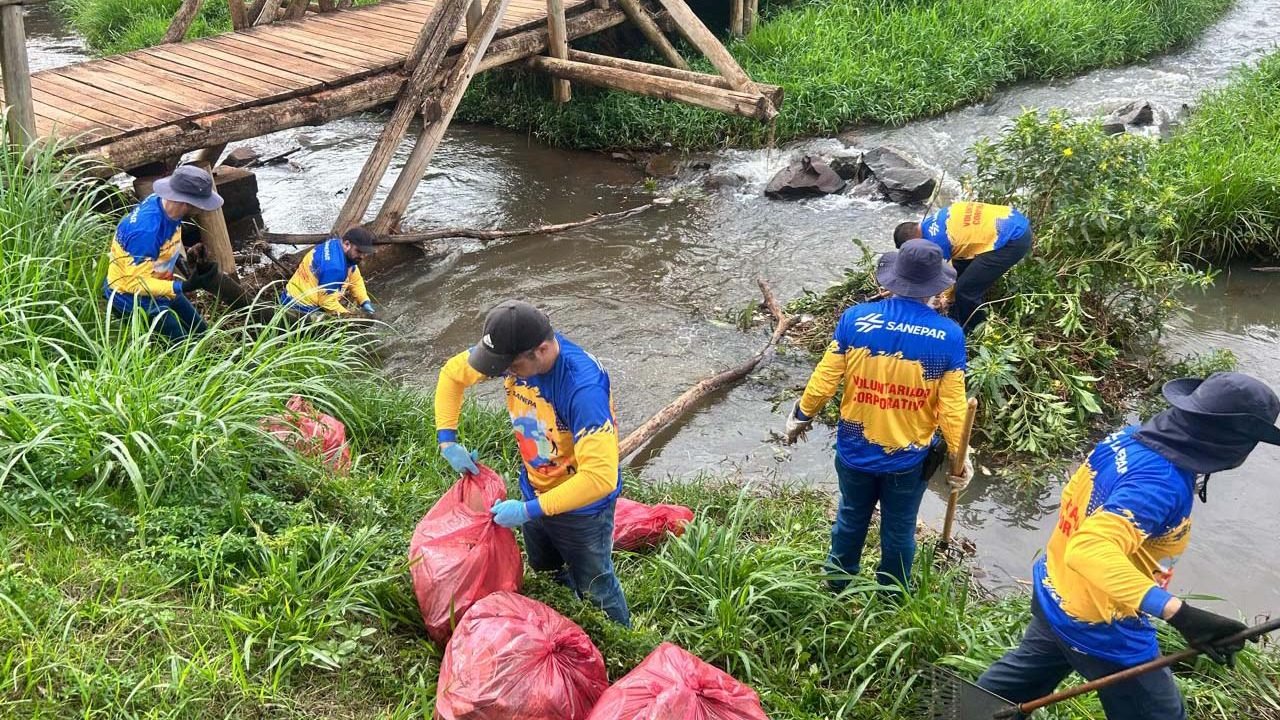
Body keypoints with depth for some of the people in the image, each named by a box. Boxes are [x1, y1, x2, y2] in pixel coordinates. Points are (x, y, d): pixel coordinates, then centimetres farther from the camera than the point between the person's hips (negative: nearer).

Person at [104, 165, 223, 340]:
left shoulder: (164, 201, -12)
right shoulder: (147, 230, -37)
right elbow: (138, 283, -32)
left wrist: (181, 260, -1)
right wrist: (186, 286, -38)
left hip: (158, 286, 8)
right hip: (132, 298, -8)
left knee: (200, 332, 16)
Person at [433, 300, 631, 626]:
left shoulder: (583, 387, -40)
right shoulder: (514, 350, -20)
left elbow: (600, 477, -44)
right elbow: (453, 373, -1)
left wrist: (529, 510, -38)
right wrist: (447, 439, -9)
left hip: (581, 505, -6)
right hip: (534, 490, 7)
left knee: (594, 587, 16)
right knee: (546, 574, 29)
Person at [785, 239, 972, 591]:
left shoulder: (855, 319, -18)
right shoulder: (948, 336, -20)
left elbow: (823, 381, -11)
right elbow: (952, 407, -15)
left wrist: (800, 417, 7)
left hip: (855, 450, 1)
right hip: (908, 458, -1)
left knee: (851, 519, 26)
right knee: (899, 530, 22)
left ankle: (839, 584, 48)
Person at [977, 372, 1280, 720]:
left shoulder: (1127, 437, -7)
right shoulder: (1161, 483, -32)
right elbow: (1091, 551, -46)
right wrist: (1179, 613, -53)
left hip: (1053, 590, 9)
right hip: (1100, 627, -8)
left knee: (1030, 668, 33)